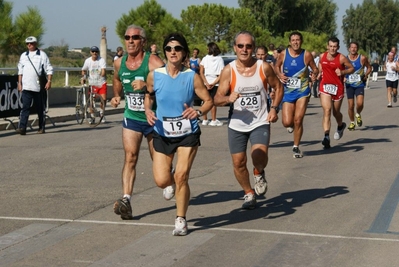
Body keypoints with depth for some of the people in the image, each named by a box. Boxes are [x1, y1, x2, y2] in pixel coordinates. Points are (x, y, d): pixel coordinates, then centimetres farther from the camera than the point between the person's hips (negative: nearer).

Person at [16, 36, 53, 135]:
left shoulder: (42, 55, 1)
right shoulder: (23, 55, 13)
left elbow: (49, 69, 0)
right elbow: (20, 70, 18)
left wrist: (49, 81, -9)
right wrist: (19, 83, 12)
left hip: (39, 87, -2)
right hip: (26, 87, 2)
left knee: (41, 108, 7)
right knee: (25, 107, -9)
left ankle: (42, 127, 18)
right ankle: (22, 128, -16)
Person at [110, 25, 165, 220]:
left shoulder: (153, 62, -18)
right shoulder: (119, 63, 1)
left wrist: (146, 85, -41)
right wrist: (116, 96, 12)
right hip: (131, 117, 3)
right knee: (130, 157, -12)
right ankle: (126, 200, -20)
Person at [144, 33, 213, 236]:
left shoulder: (192, 77, -10)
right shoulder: (154, 75, -5)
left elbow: (208, 100, -3)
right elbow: (149, 96, 13)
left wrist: (198, 112, -24)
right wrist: (148, 111, -7)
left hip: (188, 134, -2)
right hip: (162, 134, 2)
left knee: (181, 176, -8)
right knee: (161, 181, -4)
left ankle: (181, 220, 12)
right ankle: (173, 184, 36)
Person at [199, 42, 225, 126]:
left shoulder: (205, 58, 3)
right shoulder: (220, 59, 0)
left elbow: (201, 72, -4)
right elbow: (221, 74, -7)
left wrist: (206, 83, -8)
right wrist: (213, 84, -8)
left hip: (206, 83, 1)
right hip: (215, 83, -1)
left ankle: (205, 120, 13)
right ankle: (213, 120, 2)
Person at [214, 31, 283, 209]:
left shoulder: (264, 67, -6)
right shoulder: (228, 71, -7)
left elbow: (278, 87, 9)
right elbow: (217, 99, -8)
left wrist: (274, 108, -4)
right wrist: (229, 98, -29)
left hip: (260, 122, -1)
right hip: (236, 124, 1)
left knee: (259, 155, -24)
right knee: (238, 162, 5)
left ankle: (259, 173, 12)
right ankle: (248, 193, 30)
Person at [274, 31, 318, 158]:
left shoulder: (307, 55, -8)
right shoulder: (283, 54, -3)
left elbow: (315, 69, 2)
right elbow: (276, 66, 12)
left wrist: (315, 74, -21)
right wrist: (279, 75, -9)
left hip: (302, 91, -2)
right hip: (288, 91, 2)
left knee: (298, 120, -9)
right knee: (287, 122, -5)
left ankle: (296, 147, 9)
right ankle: (293, 125, 34)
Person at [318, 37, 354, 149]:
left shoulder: (342, 58, -8)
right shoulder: (322, 56, 3)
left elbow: (352, 68, 1)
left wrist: (342, 72, -15)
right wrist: (319, 74, 6)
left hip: (338, 87, -1)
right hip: (325, 86, 1)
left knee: (336, 112, 13)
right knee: (327, 110, -16)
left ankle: (341, 126, 49)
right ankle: (326, 136, -25)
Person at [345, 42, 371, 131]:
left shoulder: (362, 58, -6)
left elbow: (369, 68, 7)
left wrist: (366, 75, -8)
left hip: (360, 84, -1)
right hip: (349, 85, 1)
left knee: (360, 103, -18)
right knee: (350, 105, 3)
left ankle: (358, 115, 15)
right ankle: (352, 123, 23)